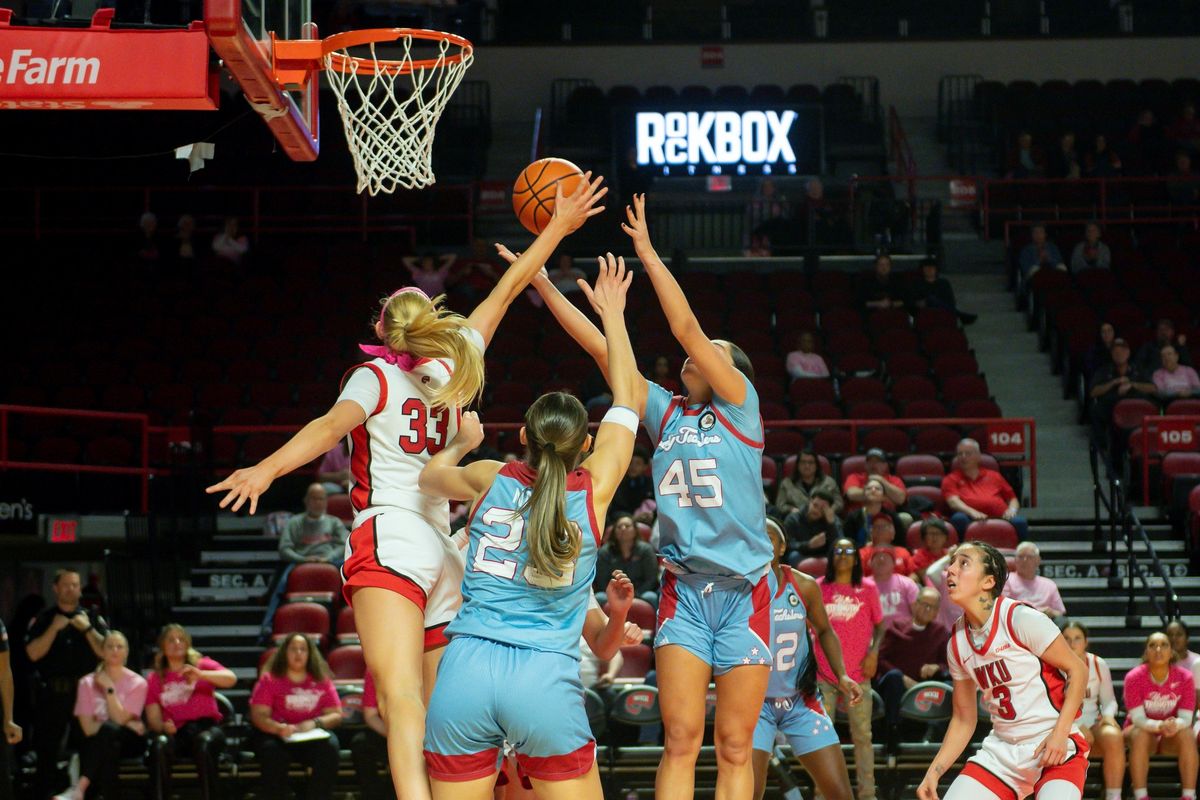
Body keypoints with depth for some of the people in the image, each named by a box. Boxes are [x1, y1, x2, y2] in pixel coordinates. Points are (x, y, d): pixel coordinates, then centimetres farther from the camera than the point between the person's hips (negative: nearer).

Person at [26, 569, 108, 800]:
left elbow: (106, 652, -1)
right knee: (47, 751, 3)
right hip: (52, 694, -1)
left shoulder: (93, 619, 10)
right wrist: (55, 628, -13)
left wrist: (87, 629, -11)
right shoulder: (42, 620, 7)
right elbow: (33, 653, -6)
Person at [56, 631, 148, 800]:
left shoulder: (137, 683, 0)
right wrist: (129, 725, -9)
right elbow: (88, 728, -6)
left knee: (108, 731, -36)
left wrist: (109, 688, -13)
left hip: (129, 742, -1)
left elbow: (119, 719, -12)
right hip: (96, 743, 1)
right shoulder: (87, 683, 2)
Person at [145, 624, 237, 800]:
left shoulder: (203, 665, 12)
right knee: (160, 744, -34)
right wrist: (163, 726, -15)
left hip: (206, 727, -1)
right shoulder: (155, 678, 15)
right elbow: (153, 720, 10)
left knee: (204, 742, -37)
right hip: (177, 732, 1)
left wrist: (200, 674, -24)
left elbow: (231, 679, -8)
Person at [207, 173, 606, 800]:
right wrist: (558, 227, 39)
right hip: (442, 551, 6)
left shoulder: (375, 376, 6)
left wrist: (267, 468, -29)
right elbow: (507, 289, 30)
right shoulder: (452, 370, 19)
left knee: (403, 701, -26)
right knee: (434, 724, 9)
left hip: (389, 542, -6)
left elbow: (333, 424, -15)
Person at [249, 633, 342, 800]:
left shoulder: (322, 681, 13)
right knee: (273, 752, -36)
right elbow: (258, 715, -2)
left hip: (314, 736, 1)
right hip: (276, 736, -1)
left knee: (328, 748, -32)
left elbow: (336, 715, 8)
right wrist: (279, 728, -24)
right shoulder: (270, 680, 8)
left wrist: (315, 723, -14)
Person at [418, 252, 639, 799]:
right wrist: (612, 314, 29)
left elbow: (429, 476, 34)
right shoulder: (594, 489, 5)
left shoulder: (491, 480, 10)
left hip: (465, 672, 2)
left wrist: (463, 443, 53)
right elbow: (628, 398, 19)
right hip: (546, 680, -2)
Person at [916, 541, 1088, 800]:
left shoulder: (1021, 618, -13)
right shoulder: (957, 642, 5)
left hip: (1056, 748, -6)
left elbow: (1077, 671, -9)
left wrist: (1059, 733, -19)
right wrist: (933, 773, 3)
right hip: (1001, 751, 6)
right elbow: (964, 719, 13)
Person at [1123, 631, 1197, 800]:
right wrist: (1160, 726, -41)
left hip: (1172, 736, 1)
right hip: (1143, 729, -1)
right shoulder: (1134, 677, -16)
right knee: (1140, 734, -34)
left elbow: (1186, 717, -14)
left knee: (1187, 734, -30)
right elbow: (1138, 718, -20)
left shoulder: (1184, 677, -11)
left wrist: (1175, 725, -39)